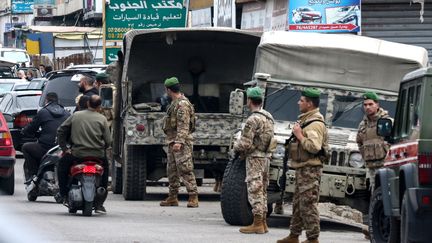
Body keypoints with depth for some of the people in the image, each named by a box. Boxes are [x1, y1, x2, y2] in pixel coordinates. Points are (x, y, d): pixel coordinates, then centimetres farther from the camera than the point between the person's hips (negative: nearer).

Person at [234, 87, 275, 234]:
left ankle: (257, 224, -5)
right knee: (262, 191, 15)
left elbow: (245, 143, -21)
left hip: (255, 158, -9)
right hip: (266, 157, 9)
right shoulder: (269, 117, 11)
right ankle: (263, 223, 19)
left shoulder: (253, 120, -18)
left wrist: (236, 147, 2)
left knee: (255, 190, -5)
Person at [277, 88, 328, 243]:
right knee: (298, 204, 16)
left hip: (310, 170, -11)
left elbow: (314, 147, -28)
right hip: (302, 168, 11)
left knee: (308, 205, -10)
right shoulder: (305, 120, 18)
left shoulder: (315, 124, -16)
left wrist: (299, 135, -19)